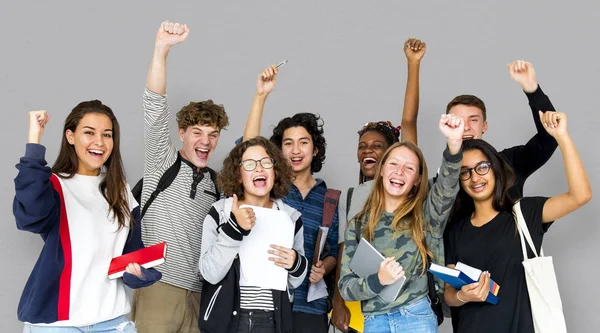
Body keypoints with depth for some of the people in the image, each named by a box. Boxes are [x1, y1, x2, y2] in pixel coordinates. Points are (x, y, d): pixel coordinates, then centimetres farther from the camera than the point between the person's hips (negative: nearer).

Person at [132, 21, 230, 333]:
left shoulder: (217, 182, 16)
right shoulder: (163, 161, 1)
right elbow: (155, 106, -9)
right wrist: (162, 49, -19)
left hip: (199, 292, 5)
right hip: (158, 287, -5)